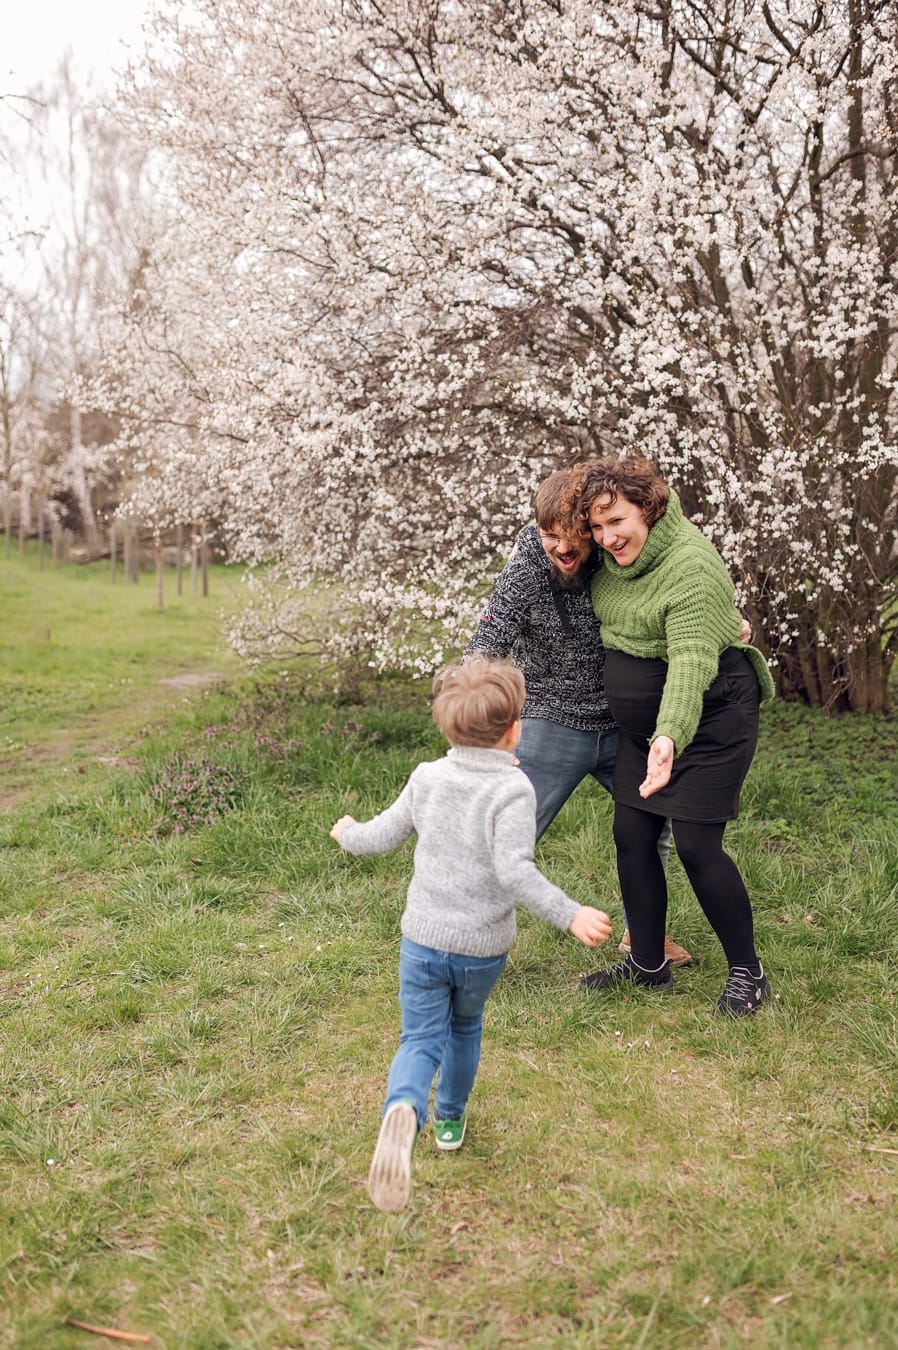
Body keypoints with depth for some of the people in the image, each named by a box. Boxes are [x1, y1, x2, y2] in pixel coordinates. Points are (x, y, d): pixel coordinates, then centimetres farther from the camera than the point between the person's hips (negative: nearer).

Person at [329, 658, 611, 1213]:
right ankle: (451, 1120, 41)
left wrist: (347, 833, 29)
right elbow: (513, 869, -28)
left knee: (421, 1039, 4)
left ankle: (404, 1110, -27)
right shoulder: (513, 788, -16)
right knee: (465, 1027, 24)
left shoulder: (428, 777, -2)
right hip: (484, 947, -2)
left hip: (422, 941, 2)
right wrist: (571, 914, -29)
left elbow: (382, 837, 8)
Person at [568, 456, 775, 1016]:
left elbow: (690, 662, -37)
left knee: (697, 845, -7)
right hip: (643, 723, 8)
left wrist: (670, 738, -51)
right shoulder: (616, 552, -2)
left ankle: (748, 973, 13)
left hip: (711, 721, -8)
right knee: (632, 836, 7)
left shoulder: (691, 566, -27)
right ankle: (648, 965, 23)